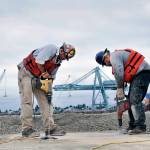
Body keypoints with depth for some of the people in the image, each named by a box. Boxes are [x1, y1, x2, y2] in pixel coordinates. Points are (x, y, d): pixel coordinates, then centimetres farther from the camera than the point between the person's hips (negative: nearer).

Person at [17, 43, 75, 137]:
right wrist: (44, 74, -15)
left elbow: (52, 76, 10)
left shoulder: (58, 62, 8)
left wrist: (49, 89, -2)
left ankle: (50, 127, 0)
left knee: (45, 101, 1)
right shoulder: (51, 48, -18)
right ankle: (27, 128, -13)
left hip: (37, 78, 9)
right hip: (26, 73, -9)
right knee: (27, 101, -12)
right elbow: (39, 61, -27)